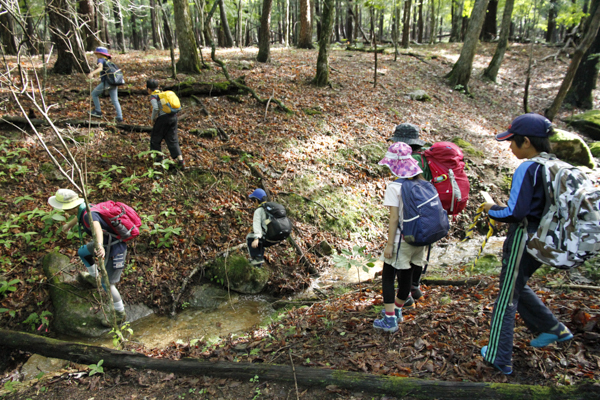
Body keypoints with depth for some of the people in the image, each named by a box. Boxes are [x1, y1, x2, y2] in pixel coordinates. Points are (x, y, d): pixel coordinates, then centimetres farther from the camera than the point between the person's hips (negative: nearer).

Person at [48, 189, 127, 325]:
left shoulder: (88, 214, -33)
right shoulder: (82, 208, -2)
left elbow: (97, 228, -55)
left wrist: (100, 246, -74)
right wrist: (69, 224, 44)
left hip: (115, 249, -10)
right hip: (105, 243, 10)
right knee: (82, 252, 30)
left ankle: (121, 314, 15)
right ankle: (93, 278, 54)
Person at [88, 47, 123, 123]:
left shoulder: (101, 60, 1)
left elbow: (100, 68, -19)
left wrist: (92, 73, -34)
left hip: (106, 82, -7)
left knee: (94, 94, 13)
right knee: (115, 100, 8)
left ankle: (98, 112, 14)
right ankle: (119, 117, -3)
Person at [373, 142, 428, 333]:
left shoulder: (394, 187, -16)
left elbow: (394, 218, -16)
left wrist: (389, 244, -10)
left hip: (401, 239, -6)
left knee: (388, 277, 8)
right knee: (406, 277, 19)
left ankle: (389, 320, 10)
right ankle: (397, 311, 38)